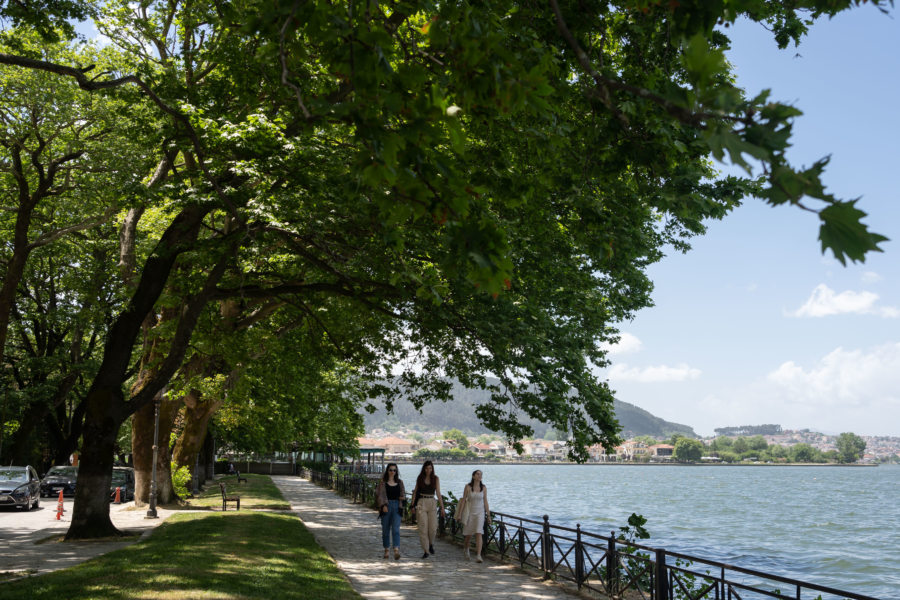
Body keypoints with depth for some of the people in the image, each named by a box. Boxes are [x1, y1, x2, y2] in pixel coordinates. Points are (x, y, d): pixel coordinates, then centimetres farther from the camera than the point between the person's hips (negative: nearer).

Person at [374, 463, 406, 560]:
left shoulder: (399, 482, 11)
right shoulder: (383, 482, 2)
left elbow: (403, 493, 19)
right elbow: (380, 494, -5)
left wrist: (403, 497, -4)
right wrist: (383, 505, -18)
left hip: (397, 506, 1)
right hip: (386, 507, -1)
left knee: (396, 529, -12)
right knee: (386, 529, 5)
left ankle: (396, 550, -21)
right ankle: (387, 549, 20)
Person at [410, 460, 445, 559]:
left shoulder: (435, 479, 3)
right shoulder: (419, 478, 5)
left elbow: (438, 493, 1)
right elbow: (415, 492, 10)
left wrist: (442, 506, -5)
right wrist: (413, 505, 5)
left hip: (432, 503, 0)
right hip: (421, 503, 0)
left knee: (433, 528, -5)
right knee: (423, 528, -5)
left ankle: (431, 544, 25)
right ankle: (425, 551, 2)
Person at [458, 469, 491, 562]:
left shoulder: (484, 487, -1)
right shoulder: (468, 487, -6)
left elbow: (485, 502, 5)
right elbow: (463, 500, -3)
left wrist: (488, 515, 4)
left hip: (480, 513, 0)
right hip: (469, 512, 0)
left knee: (478, 533, -14)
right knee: (468, 535, 10)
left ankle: (478, 556, -19)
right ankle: (466, 549, 40)